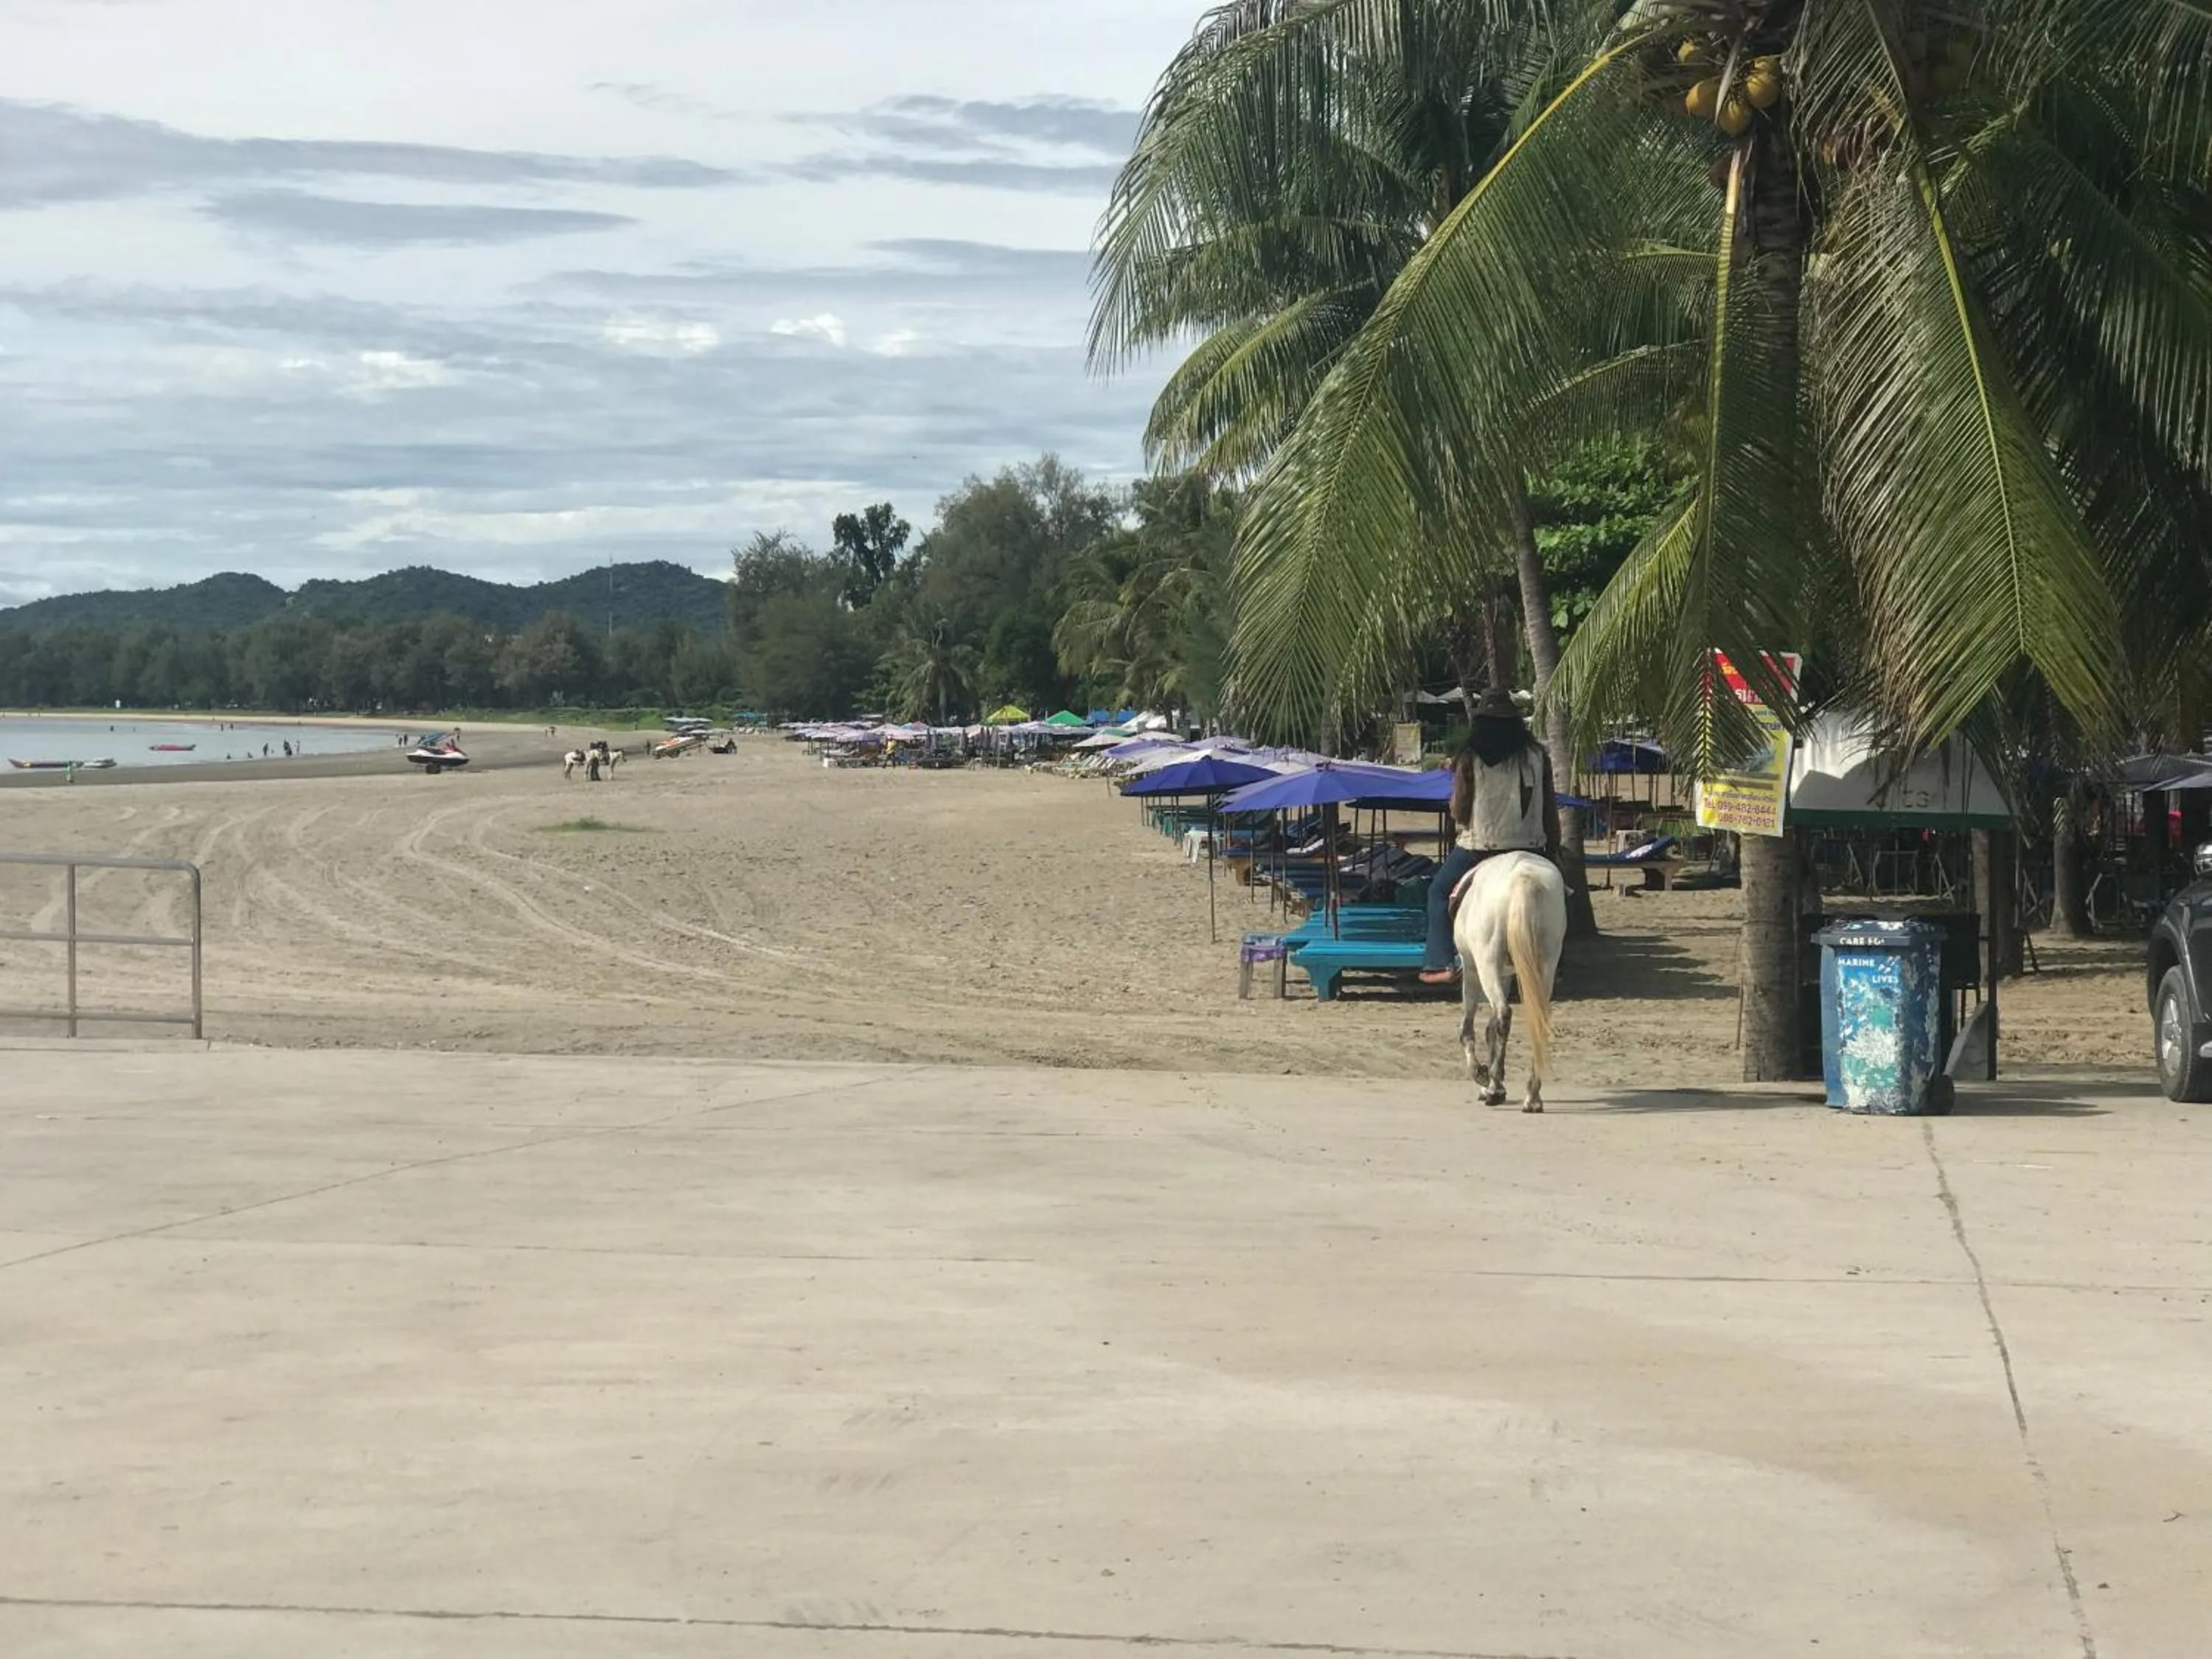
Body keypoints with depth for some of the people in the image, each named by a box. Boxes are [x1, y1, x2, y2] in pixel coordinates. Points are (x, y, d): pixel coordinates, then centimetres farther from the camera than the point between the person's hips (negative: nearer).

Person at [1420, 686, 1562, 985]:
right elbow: (1551, 811, 2)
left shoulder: (1469, 761, -10)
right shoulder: (1537, 756, -2)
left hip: (1478, 846, -2)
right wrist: (1553, 851, 12)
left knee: (1439, 892, 18)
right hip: (1528, 846, 2)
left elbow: (1459, 813, -7)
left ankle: (1440, 964, 10)